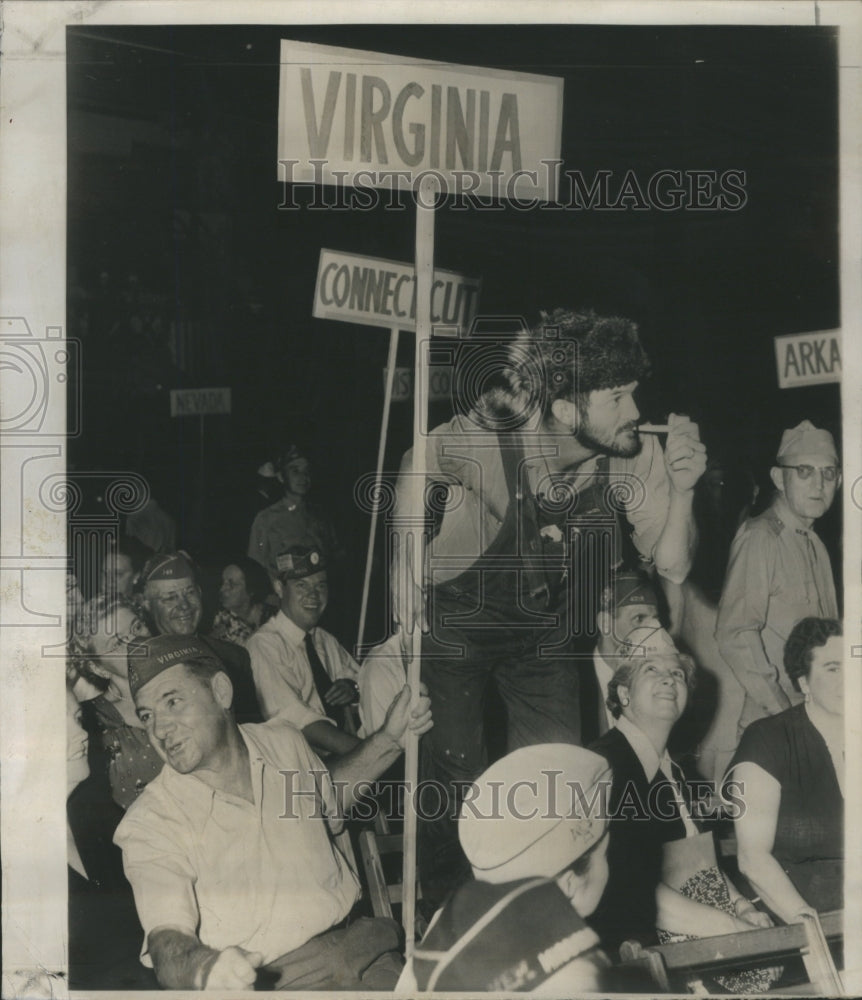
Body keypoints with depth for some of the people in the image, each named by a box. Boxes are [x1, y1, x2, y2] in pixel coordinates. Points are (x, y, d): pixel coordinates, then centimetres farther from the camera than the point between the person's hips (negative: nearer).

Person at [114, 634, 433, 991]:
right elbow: (166, 941, -18)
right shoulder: (149, 825, -10)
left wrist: (390, 738, 15)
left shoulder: (283, 742, 5)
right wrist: (205, 966, -40)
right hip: (261, 979, -2)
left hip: (356, 944, 2)